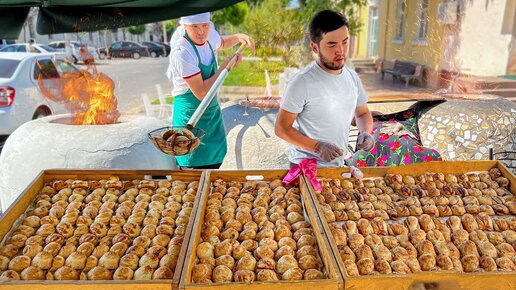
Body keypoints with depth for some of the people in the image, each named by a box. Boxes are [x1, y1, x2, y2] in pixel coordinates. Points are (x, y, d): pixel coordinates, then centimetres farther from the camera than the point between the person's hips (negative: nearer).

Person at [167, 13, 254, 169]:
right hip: (191, 116, -7)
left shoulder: (208, 33, -5)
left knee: (214, 163, 19)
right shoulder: (182, 52, -27)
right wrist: (226, 66, -22)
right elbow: (201, 94, -26)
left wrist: (239, 37, 1)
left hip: (212, 110, 8)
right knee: (196, 167, 4)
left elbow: (222, 43, 21)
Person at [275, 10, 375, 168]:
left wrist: (366, 132, -7)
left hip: (338, 165, 7)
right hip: (306, 167, -7)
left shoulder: (352, 77, 0)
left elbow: (363, 113, 14)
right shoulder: (302, 83, -20)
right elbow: (281, 128, -15)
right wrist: (317, 147, -24)